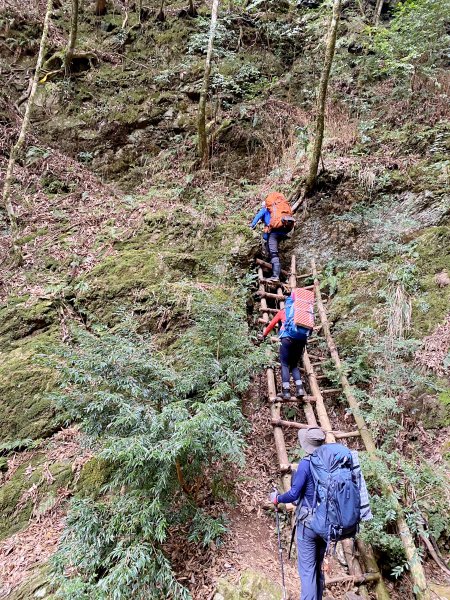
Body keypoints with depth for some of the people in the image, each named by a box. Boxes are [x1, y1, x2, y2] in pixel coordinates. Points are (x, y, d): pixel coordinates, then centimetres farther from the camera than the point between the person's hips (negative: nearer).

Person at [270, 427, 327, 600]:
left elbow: (294, 494, -17)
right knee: (318, 567, 21)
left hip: (308, 523, -6)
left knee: (307, 570, 3)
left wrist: (277, 498, 1)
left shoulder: (306, 464, -19)